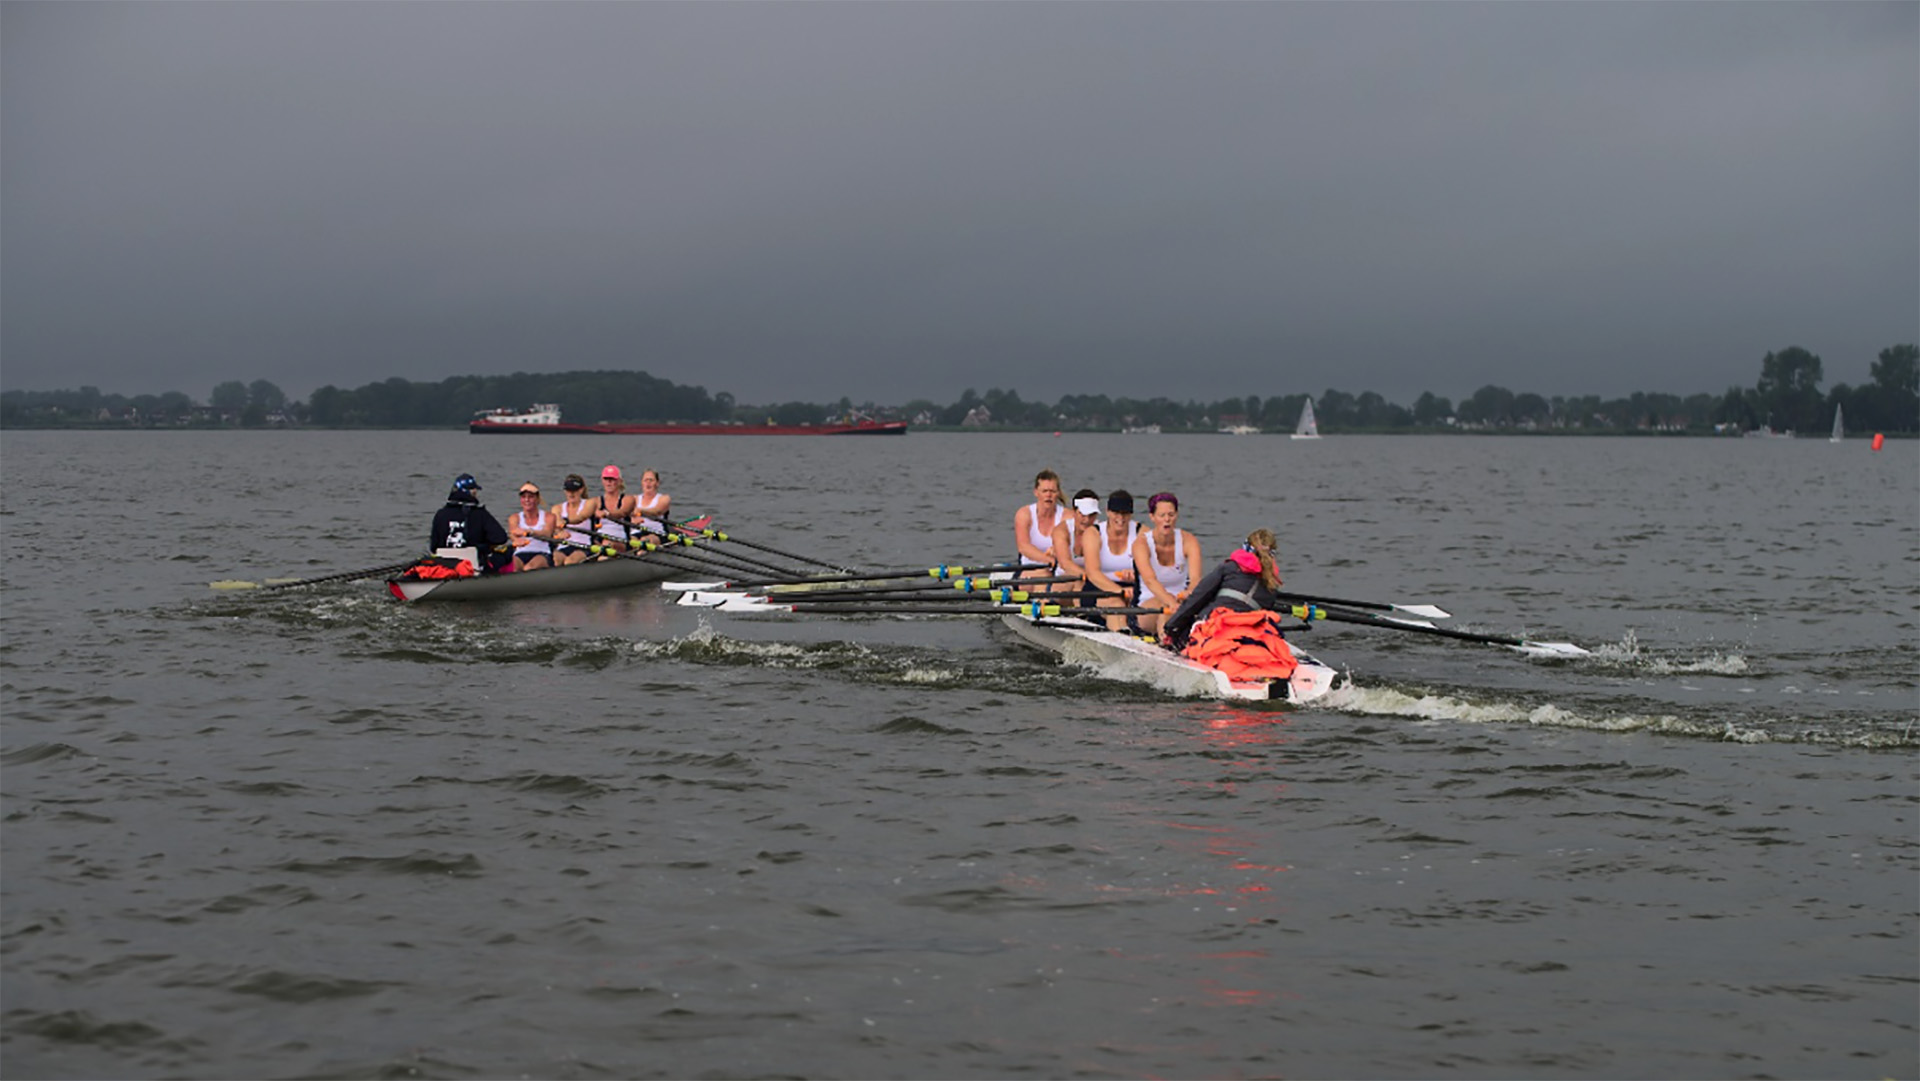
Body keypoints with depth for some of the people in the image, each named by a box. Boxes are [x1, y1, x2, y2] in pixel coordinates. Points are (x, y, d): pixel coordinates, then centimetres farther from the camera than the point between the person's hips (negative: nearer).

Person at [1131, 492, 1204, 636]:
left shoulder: (1189, 541, -5)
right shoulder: (1141, 544, -13)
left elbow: (1195, 578, -22)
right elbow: (1149, 580, -31)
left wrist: (1190, 592, -47)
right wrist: (1171, 603, -49)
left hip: (1180, 602, 3)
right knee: (1164, 601, -36)